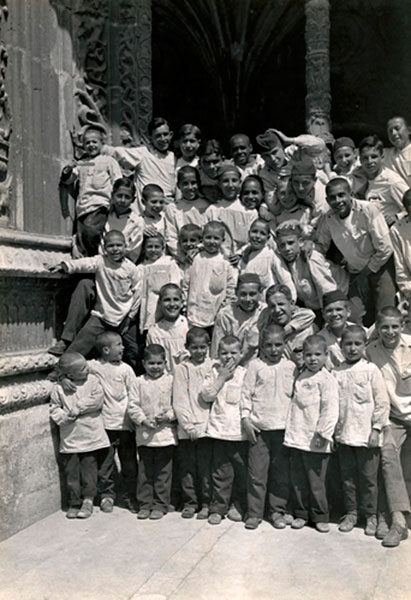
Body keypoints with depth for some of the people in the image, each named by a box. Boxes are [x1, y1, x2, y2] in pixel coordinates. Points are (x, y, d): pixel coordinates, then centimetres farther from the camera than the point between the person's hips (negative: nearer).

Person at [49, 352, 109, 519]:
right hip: (70, 439, 1)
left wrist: (76, 409, -15)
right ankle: (74, 502, 22)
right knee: (71, 471, 8)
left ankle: (88, 501, 17)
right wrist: (66, 416, -15)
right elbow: (54, 410, 4)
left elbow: (97, 400, -13)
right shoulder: (59, 388, -2)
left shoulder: (92, 380, -3)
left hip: (91, 437, -1)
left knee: (89, 469, 4)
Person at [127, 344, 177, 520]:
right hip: (144, 435, 1)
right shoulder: (139, 382, 4)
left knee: (163, 472, 4)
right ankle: (144, 504, 20)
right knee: (144, 472, 9)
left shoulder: (171, 381, 1)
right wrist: (144, 420, -11)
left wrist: (168, 416, -14)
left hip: (166, 434, -1)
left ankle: (160, 505, 15)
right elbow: (132, 406, 1)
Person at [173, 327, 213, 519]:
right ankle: (190, 502, 20)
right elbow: (178, 401, 0)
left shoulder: (213, 367, 2)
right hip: (186, 428, 1)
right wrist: (188, 425, -7)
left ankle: (206, 503, 16)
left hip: (207, 426, -1)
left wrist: (205, 423, -7)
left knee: (206, 466, 2)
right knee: (187, 466, 6)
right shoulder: (182, 368, 2)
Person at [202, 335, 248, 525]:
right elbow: (206, 395, -7)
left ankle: (238, 505, 24)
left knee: (241, 470, 8)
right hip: (219, 430, 0)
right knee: (221, 472, 5)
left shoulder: (245, 373, 3)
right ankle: (218, 507, 16)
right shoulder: (215, 372, 5)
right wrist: (222, 377, -9)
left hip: (240, 431, 0)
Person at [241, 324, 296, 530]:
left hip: (283, 427, 2)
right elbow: (246, 393, 1)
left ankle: (277, 511, 21)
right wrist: (246, 418, -6)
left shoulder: (290, 367, 6)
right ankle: (254, 512, 13)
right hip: (259, 427, -2)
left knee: (281, 472, 8)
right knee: (256, 472, 2)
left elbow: (295, 395, 11)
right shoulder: (255, 365, 1)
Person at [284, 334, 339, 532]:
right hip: (296, 439, 6)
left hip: (315, 441, -6)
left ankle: (320, 516, 19)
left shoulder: (327, 379, -10)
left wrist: (323, 433, -19)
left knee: (316, 482, 3)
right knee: (298, 481, 13)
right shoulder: (300, 378, 11)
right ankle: (300, 514, 26)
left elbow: (330, 409, -16)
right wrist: (290, 431, 15)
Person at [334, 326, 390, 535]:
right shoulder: (336, 373, 4)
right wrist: (332, 430, 6)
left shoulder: (371, 370, -5)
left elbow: (382, 402, -6)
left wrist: (377, 428, -9)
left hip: (366, 435, -3)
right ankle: (351, 513, 25)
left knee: (368, 477, 5)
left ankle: (370, 516, 20)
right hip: (343, 434, 3)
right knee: (347, 476, 12)